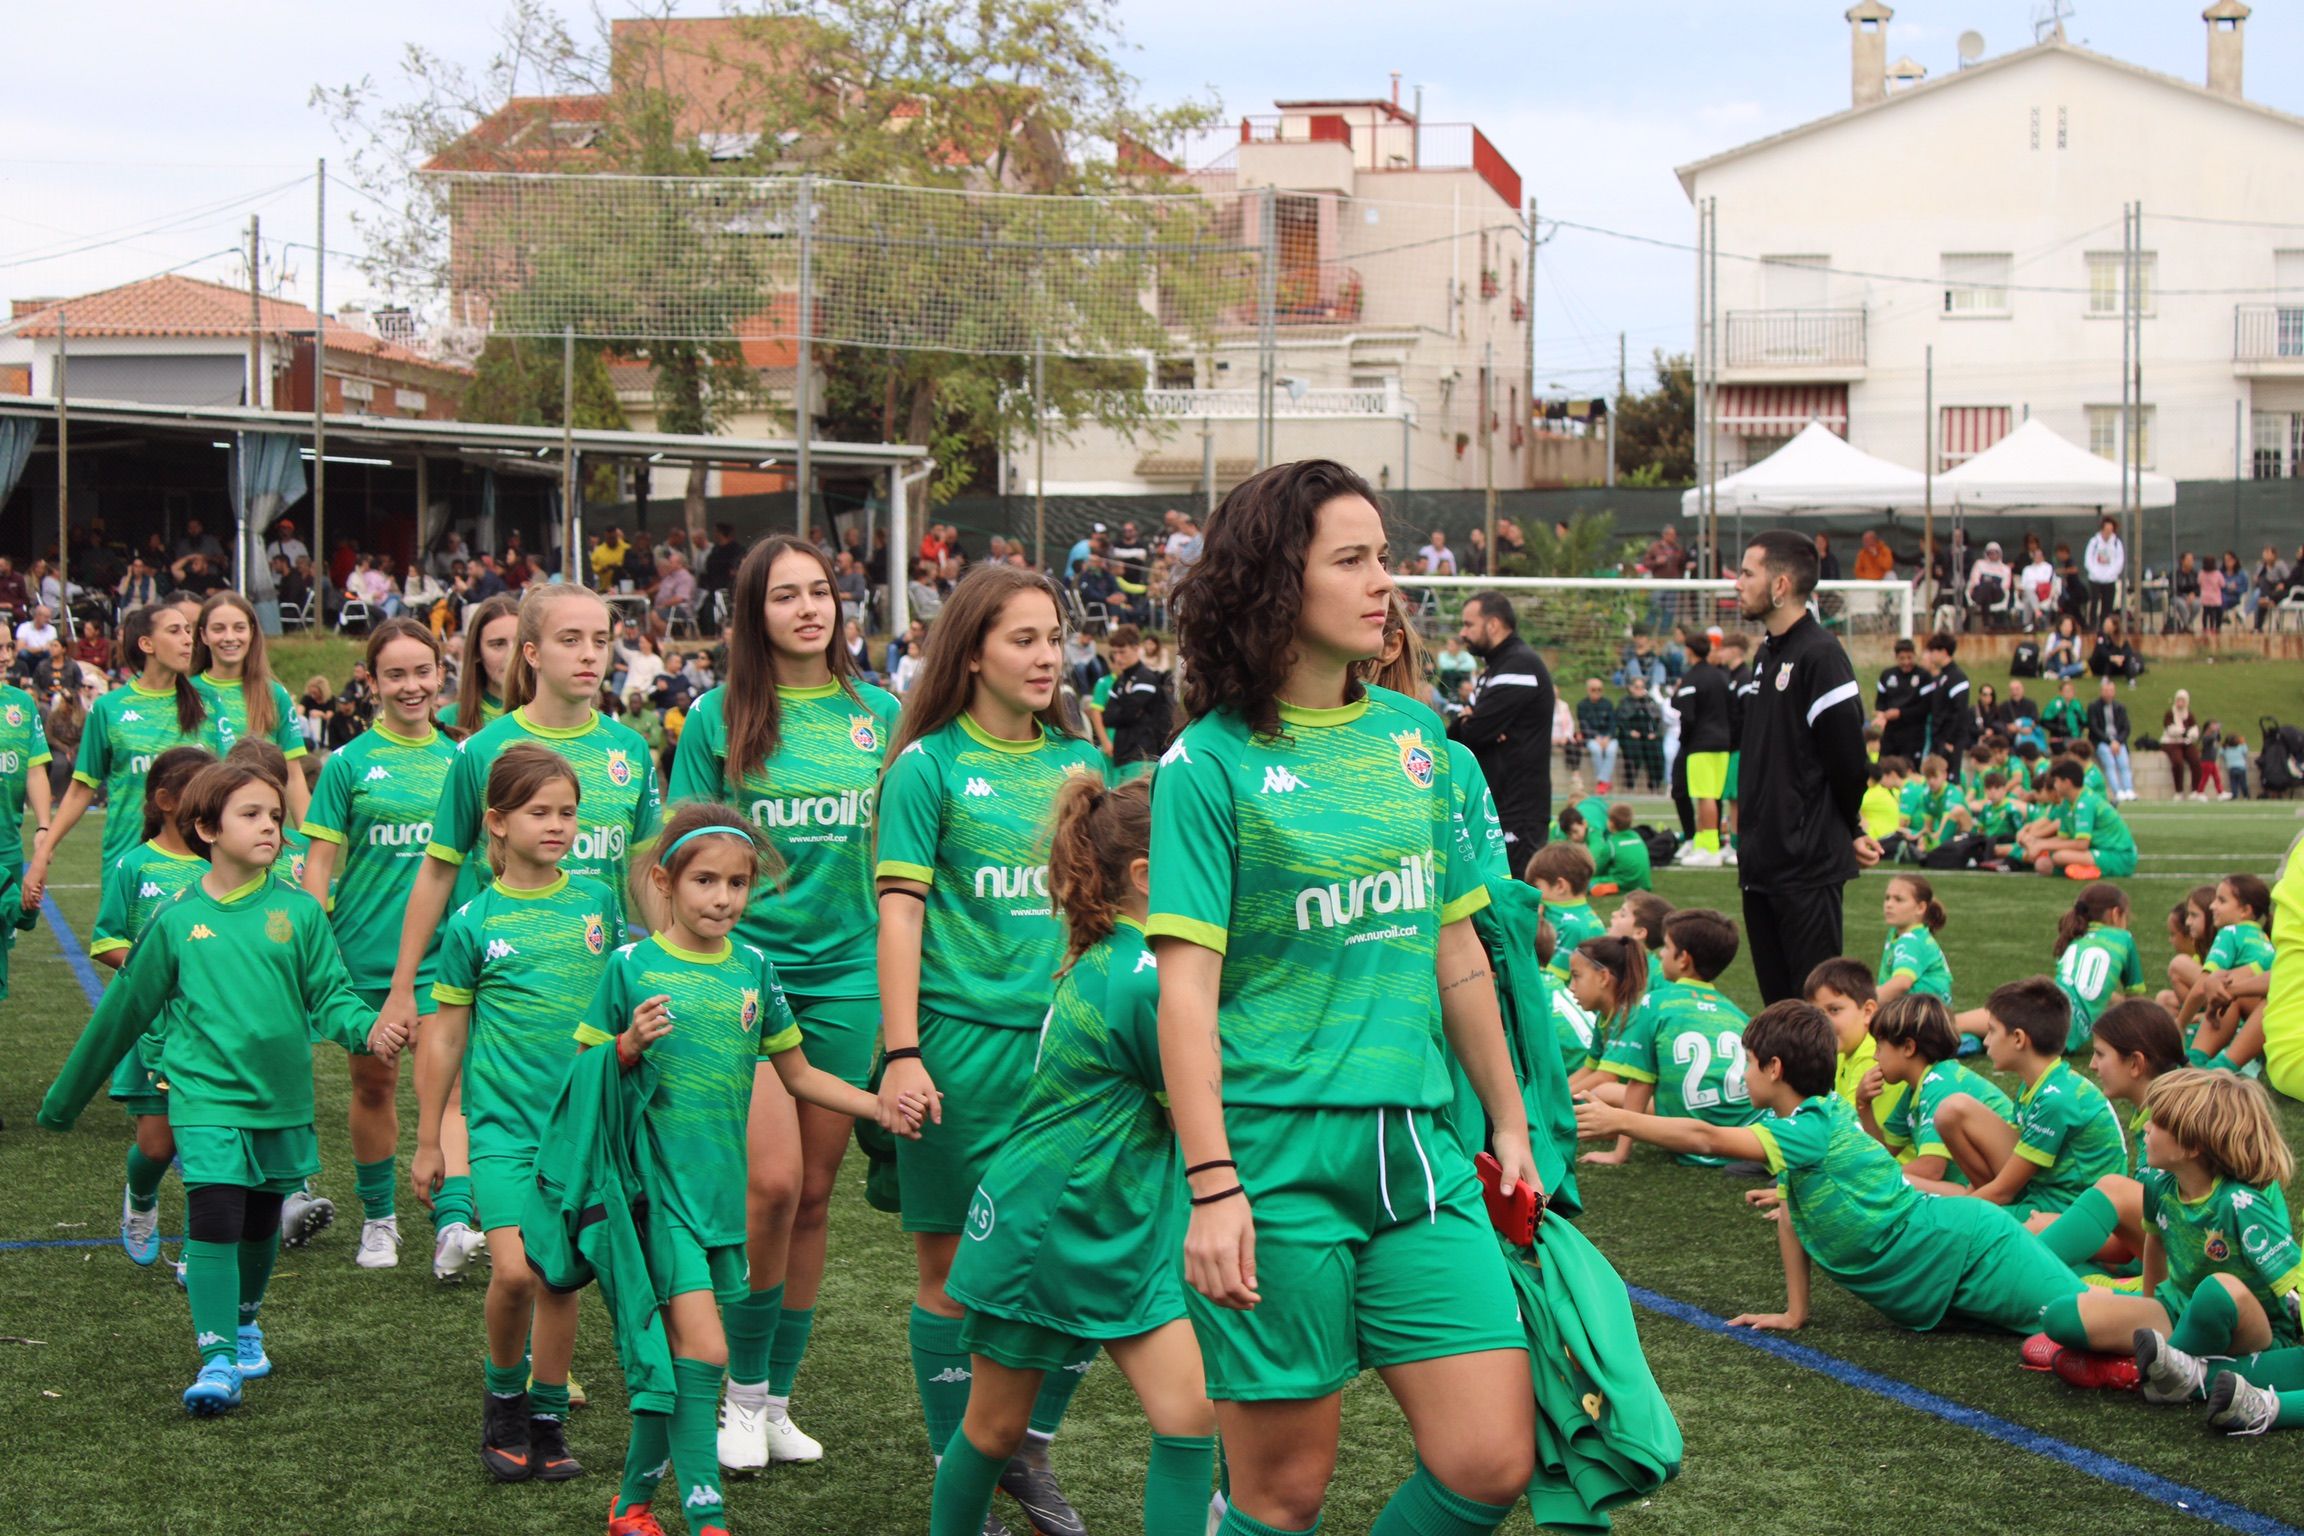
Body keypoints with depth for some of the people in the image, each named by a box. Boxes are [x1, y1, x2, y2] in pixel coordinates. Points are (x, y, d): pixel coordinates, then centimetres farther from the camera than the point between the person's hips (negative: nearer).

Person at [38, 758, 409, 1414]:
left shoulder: (298, 911, -1)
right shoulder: (177, 920, -2)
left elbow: (330, 995, 0)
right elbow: (125, 1010, 8)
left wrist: (367, 1028, -24)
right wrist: (65, 1099, 16)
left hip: (280, 1100, 2)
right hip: (206, 1096, -2)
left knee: (260, 1225, 16)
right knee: (214, 1219, -16)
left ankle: (244, 1321, 41)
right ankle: (217, 1360, -14)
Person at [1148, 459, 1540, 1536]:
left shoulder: (1413, 735, 11)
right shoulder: (1210, 763, -6)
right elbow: (1186, 985, -11)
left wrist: (1508, 1123, 20)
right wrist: (1210, 1187, -17)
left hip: (1416, 1151, 5)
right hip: (1276, 1157, -5)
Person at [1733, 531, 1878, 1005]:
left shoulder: (1820, 655, -13)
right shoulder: (1767, 655, 15)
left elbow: (1848, 759, -14)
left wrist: (1849, 832, -2)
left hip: (1808, 864, -9)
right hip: (1762, 861, 9)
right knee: (1776, 999, 11)